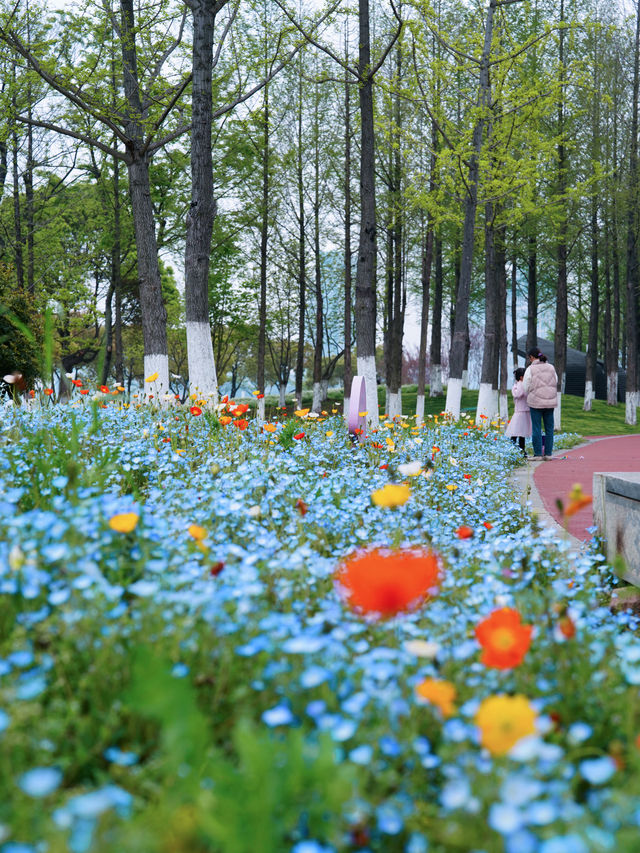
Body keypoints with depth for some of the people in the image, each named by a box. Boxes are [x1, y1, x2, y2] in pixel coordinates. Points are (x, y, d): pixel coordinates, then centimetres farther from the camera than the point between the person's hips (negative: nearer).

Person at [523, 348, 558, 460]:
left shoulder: (530, 369, -6)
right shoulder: (551, 368, 7)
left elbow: (526, 388, 0)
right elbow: (556, 384, 12)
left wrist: (529, 398, 18)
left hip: (536, 402, -4)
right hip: (550, 402, 4)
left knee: (536, 428, 0)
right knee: (549, 428, 8)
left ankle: (538, 454, 0)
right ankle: (548, 453, 8)